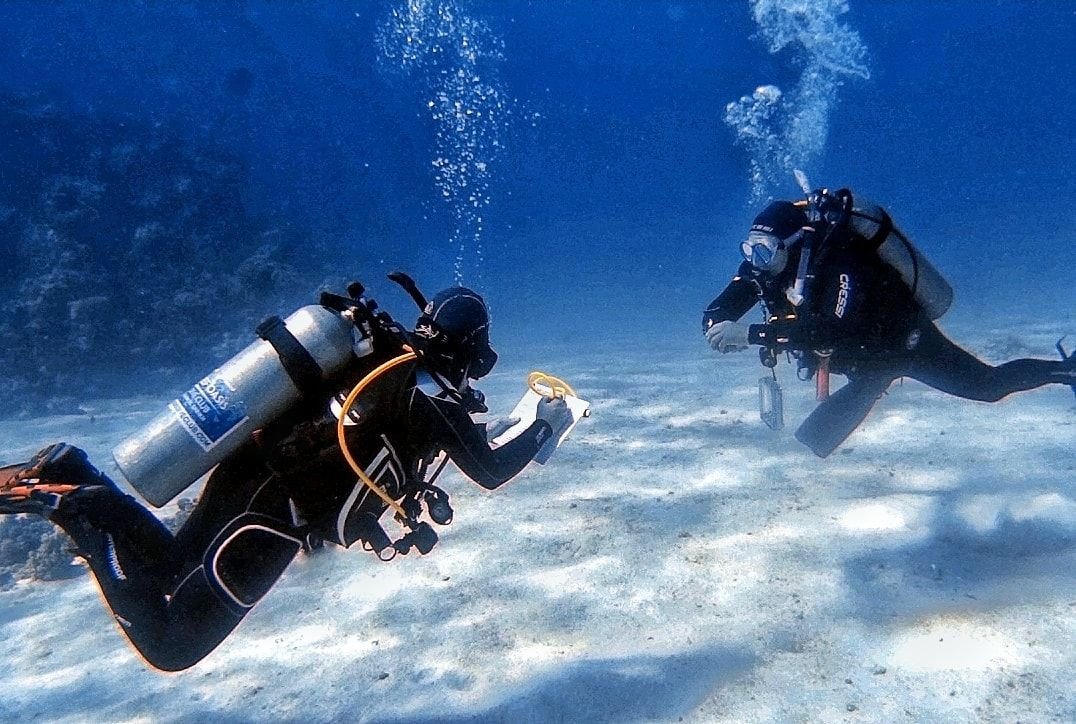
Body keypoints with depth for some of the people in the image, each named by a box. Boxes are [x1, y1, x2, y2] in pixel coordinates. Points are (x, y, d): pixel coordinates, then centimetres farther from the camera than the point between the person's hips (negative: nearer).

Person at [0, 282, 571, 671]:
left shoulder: (392, 357, 10)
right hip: (272, 513, -9)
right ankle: (76, 506, -6)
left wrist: (477, 432, 27)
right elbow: (492, 473, -6)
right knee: (170, 646, 4)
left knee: (171, 567, 32)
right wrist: (547, 425, 8)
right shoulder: (433, 396, -15)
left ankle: (69, 477, 13)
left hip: (248, 469, 9)